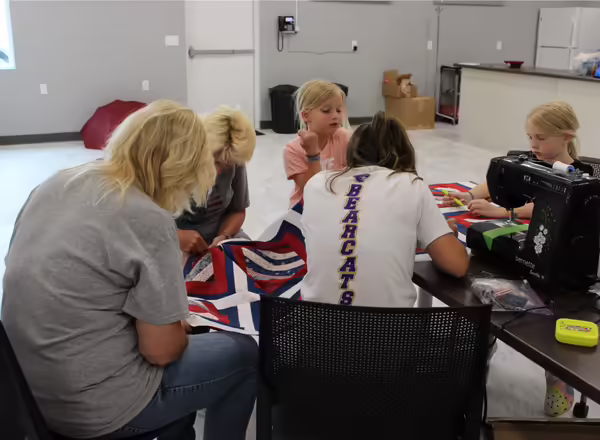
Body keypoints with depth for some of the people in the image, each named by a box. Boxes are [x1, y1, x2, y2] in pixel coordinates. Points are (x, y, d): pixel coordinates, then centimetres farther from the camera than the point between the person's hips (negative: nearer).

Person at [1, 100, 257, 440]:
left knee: (190, 342, 28)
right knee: (244, 354, 12)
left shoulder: (57, 183, -1)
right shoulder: (149, 222, -23)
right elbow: (161, 349, -18)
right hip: (92, 407, -7)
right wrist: (181, 332, 4)